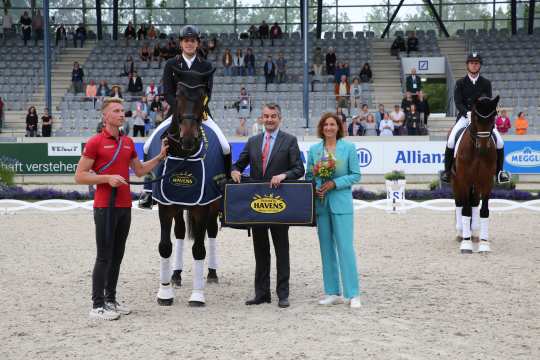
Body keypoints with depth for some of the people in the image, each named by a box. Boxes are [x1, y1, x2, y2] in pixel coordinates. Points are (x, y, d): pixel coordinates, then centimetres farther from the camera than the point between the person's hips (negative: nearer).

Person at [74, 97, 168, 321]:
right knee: (104, 257, -5)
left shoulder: (128, 142, 12)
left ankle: (111, 299, 20)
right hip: (105, 207, -6)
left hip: (125, 206, 7)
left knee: (117, 255, 11)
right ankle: (97, 305, -1)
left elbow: (140, 170, 22)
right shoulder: (95, 142, -7)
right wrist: (107, 178, -18)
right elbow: (80, 176, -8)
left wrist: (160, 157, 11)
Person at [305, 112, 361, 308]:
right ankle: (332, 292, 14)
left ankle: (353, 294, -5)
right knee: (326, 248, 7)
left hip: (341, 203, -4)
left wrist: (334, 183, -13)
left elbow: (356, 175, -2)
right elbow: (308, 175, 12)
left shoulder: (349, 148, 1)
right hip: (321, 203, 4)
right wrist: (314, 188, -8)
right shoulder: (314, 150, 9)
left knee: (345, 247, -8)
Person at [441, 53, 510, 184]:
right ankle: (447, 170, -8)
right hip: (464, 116, -1)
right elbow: (458, 103, -6)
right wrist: (467, 113, -24)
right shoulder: (460, 83, 3)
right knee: (451, 140, -23)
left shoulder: (486, 83, 7)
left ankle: (499, 171, 5)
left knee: (499, 142, -13)